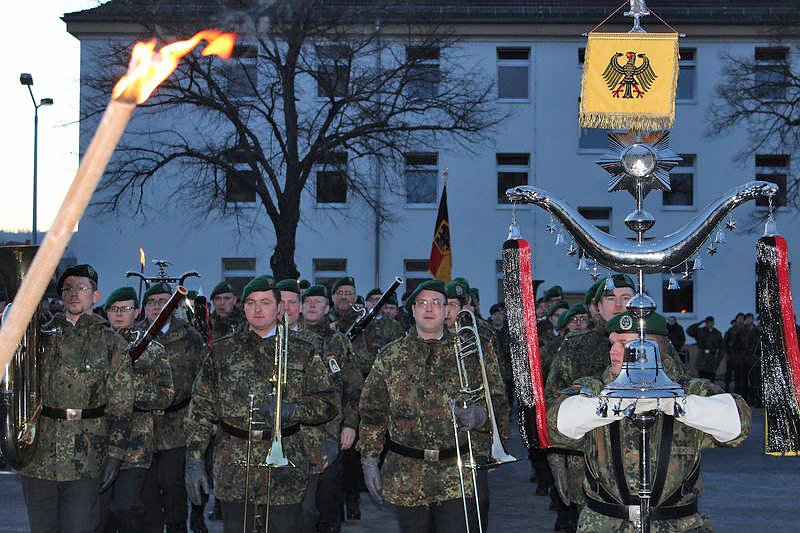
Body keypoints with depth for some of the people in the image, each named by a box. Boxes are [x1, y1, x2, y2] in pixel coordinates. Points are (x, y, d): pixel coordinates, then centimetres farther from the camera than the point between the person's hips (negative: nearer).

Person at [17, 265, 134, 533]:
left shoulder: (112, 343, 3)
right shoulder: (42, 335, 9)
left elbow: (121, 405, -1)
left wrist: (115, 455, -6)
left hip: (85, 461, -2)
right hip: (38, 457, 3)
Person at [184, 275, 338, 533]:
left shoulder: (303, 352, 6)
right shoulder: (223, 351, 8)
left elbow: (329, 403, 3)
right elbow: (200, 409, 7)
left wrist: (291, 409, -15)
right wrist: (194, 461, -1)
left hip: (285, 473, -1)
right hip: (233, 471, 1)